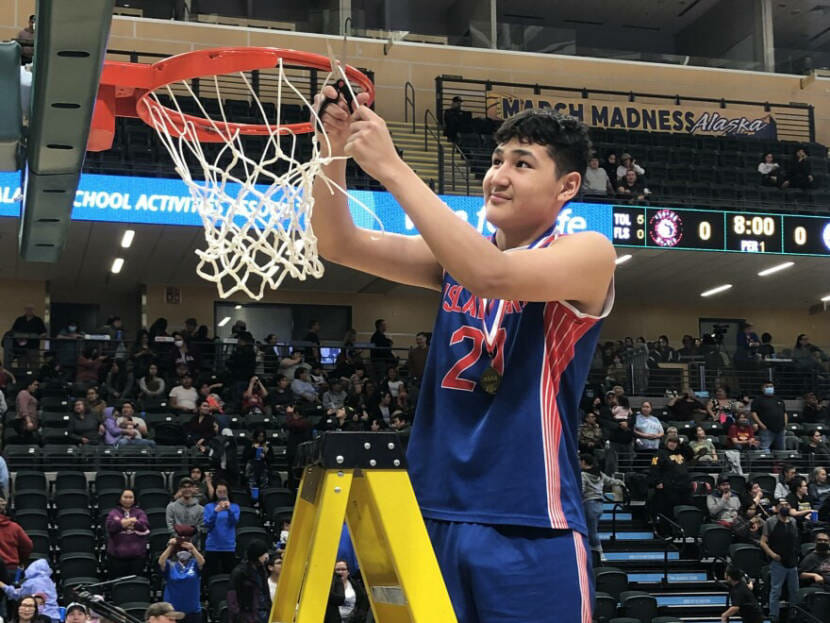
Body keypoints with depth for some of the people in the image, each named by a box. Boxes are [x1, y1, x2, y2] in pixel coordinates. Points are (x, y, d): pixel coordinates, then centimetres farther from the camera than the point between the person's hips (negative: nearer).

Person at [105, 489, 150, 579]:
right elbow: (110, 526, -10)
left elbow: (144, 525, -7)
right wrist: (131, 521, -10)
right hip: (117, 554, -1)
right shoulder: (113, 513, 9)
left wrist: (124, 522, -9)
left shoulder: (140, 513, 12)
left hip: (137, 554, 1)